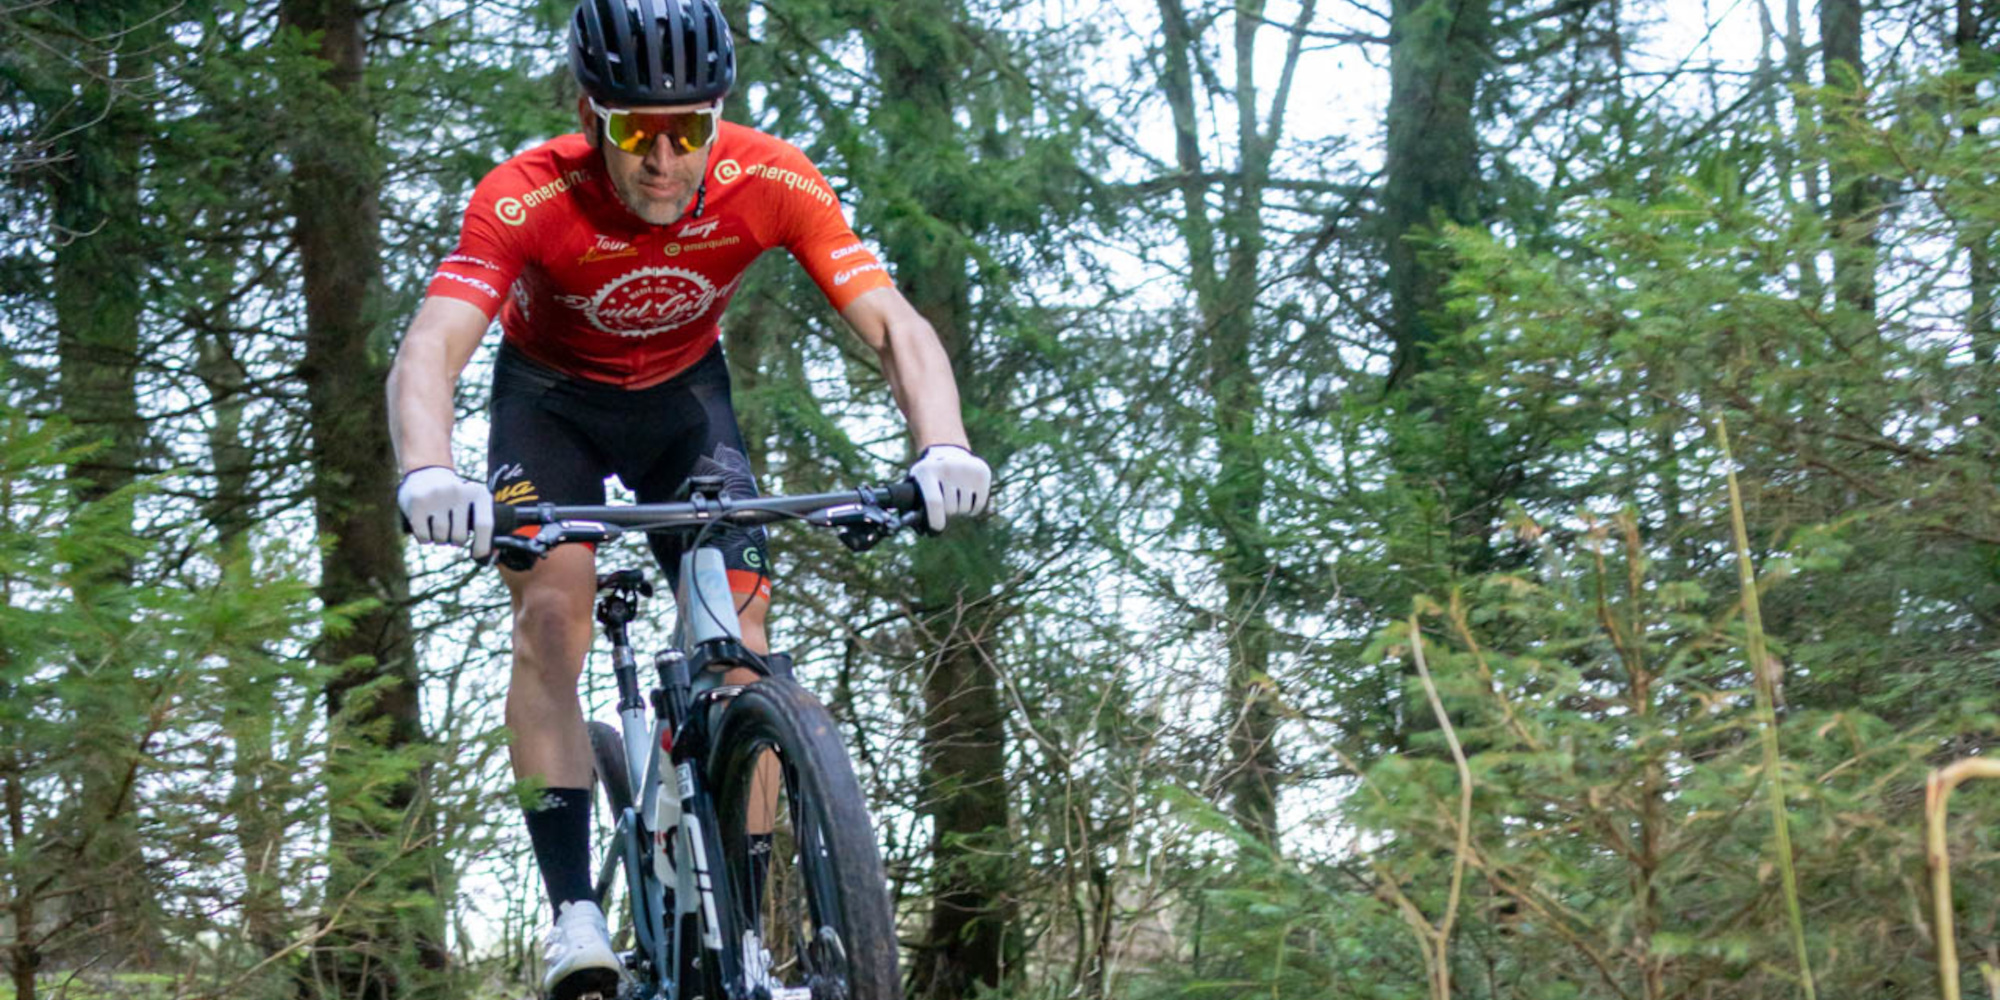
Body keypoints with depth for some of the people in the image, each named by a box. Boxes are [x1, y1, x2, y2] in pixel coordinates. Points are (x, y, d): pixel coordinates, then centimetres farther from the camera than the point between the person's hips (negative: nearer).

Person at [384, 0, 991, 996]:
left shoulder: (770, 183, -29)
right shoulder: (528, 198, -34)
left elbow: (896, 326, -34)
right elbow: (427, 354, -45)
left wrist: (942, 449, -53)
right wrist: (428, 476, -66)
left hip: (684, 395, 2)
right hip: (552, 397, -2)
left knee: (739, 643, -11)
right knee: (552, 611, -24)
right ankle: (573, 914, -23)